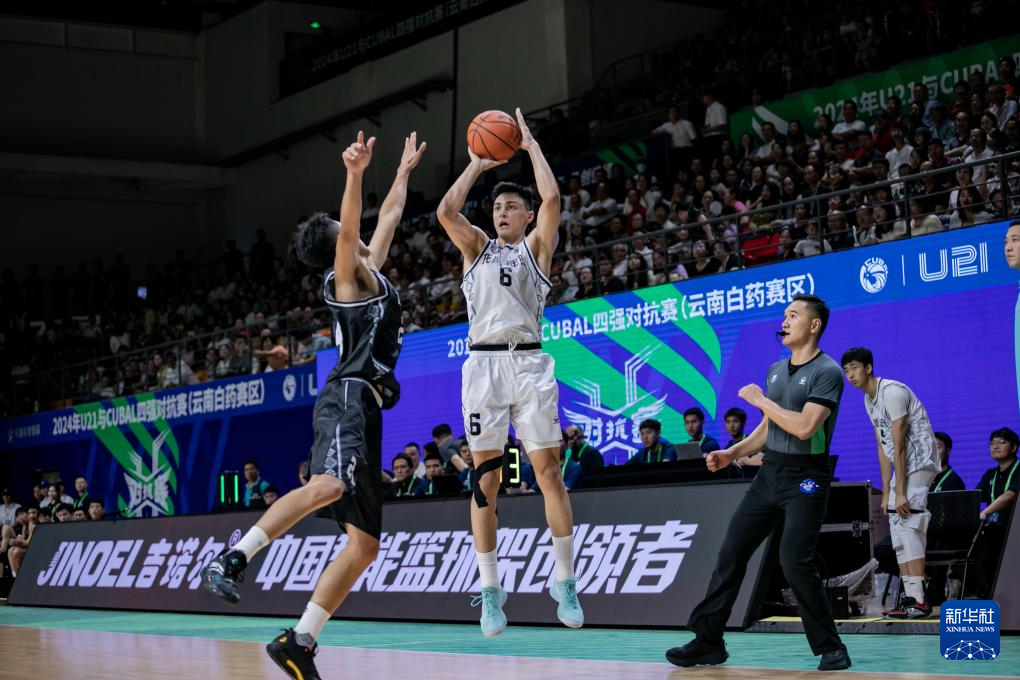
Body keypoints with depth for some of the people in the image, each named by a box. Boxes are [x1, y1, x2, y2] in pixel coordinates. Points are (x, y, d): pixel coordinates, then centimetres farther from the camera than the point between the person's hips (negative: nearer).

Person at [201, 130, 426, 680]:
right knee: (327, 486, -37)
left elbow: (389, 216, 40)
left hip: (364, 409, 9)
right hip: (347, 398, -9)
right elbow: (350, 228, -19)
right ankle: (230, 559, -41)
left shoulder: (371, 274, 25)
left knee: (365, 542, 3)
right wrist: (355, 174, -34)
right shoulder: (348, 274, 2)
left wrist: (405, 170, 47)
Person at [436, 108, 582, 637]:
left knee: (548, 472, -3)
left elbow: (552, 199, -5)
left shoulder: (537, 246, 11)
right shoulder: (477, 247, 15)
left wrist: (530, 146, 5)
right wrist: (477, 164, 7)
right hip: (483, 364, 1)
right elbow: (446, 211, -2)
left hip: (529, 363, -1)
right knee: (485, 479, 0)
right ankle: (490, 591, 5)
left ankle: (565, 583, 5)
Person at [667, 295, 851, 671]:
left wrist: (761, 400, -11)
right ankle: (708, 641, 10)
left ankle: (831, 649, -5)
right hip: (769, 472, 8)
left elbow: (804, 427, -21)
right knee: (730, 553, 3)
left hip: (805, 478, -8)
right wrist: (731, 453, 9)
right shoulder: (775, 370, 15)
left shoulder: (827, 372, -10)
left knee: (795, 561, -18)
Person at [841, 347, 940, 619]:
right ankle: (909, 597, 7)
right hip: (904, 465, 10)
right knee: (898, 532, 6)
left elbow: (899, 446, -21)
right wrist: (886, 492, 9)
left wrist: (900, 492, -23)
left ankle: (919, 602, -19)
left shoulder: (892, 392, -18)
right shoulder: (869, 400, 12)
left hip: (919, 462, -10)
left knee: (909, 527, -17)